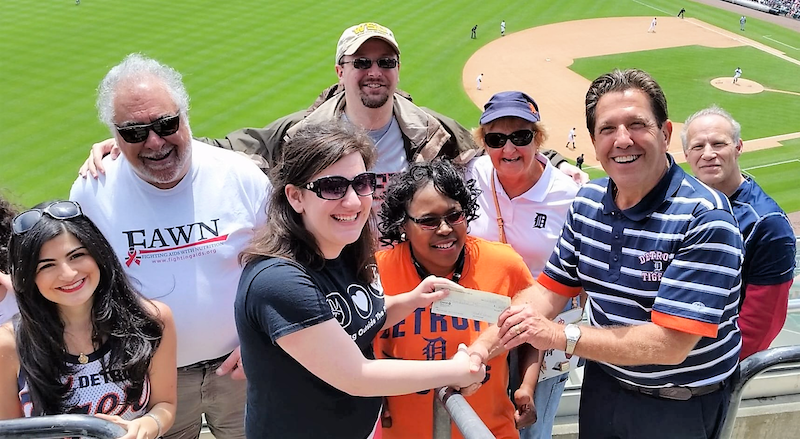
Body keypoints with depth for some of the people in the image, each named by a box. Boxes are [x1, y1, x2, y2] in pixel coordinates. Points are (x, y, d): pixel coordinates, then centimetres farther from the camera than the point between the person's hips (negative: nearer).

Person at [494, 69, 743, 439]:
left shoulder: (705, 219, -25)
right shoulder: (587, 203, -4)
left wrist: (560, 335, -31)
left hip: (682, 407, -5)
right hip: (601, 387, 5)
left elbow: (669, 344, -29)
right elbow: (549, 291, -3)